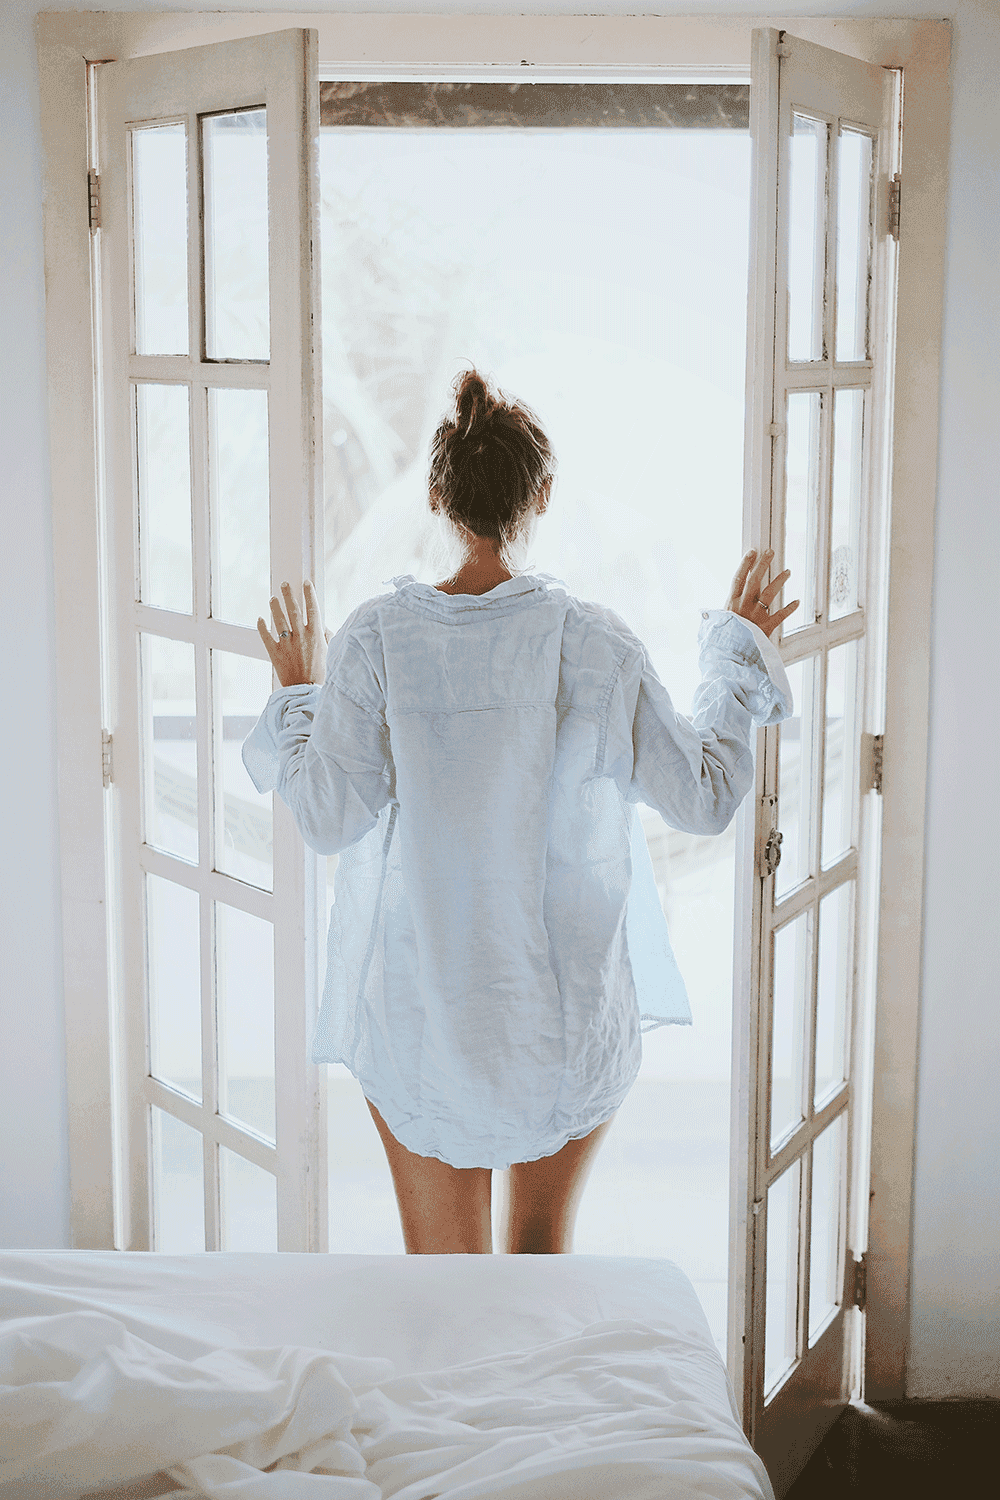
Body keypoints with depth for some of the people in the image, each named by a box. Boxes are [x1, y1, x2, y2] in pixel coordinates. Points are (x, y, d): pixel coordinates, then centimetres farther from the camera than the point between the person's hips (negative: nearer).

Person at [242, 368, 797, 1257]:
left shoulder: (376, 639, -11)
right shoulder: (592, 643, -12)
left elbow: (328, 819, -9)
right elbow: (704, 798, -6)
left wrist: (299, 696, 7)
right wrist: (740, 652, 7)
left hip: (418, 1013, 0)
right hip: (564, 1013, 0)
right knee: (542, 1249, 20)